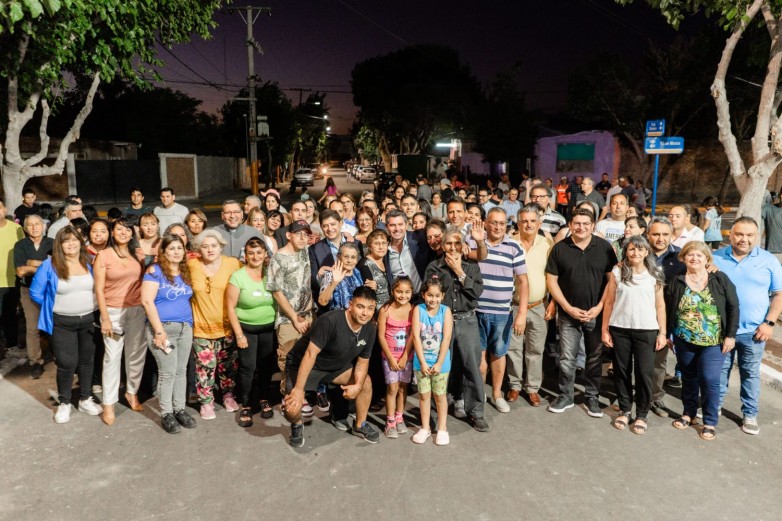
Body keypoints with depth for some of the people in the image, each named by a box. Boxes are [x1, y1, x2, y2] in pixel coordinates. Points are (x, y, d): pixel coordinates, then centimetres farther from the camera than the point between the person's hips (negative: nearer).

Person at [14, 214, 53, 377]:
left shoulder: (51, 243, 2)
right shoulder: (20, 245, 1)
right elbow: (20, 271, -7)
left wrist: (34, 263, -12)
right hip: (29, 290, 0)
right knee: (32, 327, 1)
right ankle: (35, 362, 10)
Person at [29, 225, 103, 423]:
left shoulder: (89, 263, 2)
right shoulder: (49, 265, -7)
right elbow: (35, 293, -1)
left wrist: (90, 305, 4)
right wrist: (53, 306, 1)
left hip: (89, 320, 3)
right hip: (62, 323, -3)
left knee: (86, 361, 11)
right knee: (66, 363, -3)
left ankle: (85, 399, 26)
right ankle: (64, 403, 17)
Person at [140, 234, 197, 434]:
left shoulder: (186, 273, 11)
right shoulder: (155, 271, -7)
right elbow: (147, 301, -14)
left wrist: (190, 324, 4)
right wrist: (159, 330, -18)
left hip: (185, 328, 5)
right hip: (163, 327, -5)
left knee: (181, 371, 10)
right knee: (167, 372, -2)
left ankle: (180, 409, 21)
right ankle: (166, 413, 11)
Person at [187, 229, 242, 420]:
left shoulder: (233, 263, -7)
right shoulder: (192, 265, -4)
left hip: (227, 325, 0)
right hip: (202, 326, 0)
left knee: (228, 365, 14)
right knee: (205, 366, 5)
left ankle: (228, 395, 35)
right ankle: (206, 402, 23)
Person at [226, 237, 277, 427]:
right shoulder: (238, 276, -12)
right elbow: (230, 307, -10)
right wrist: (239, 334, -11)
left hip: (269, 328, 3)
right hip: (247, 328, -3)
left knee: (267, 366, 11)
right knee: (248, 367, -2)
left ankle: (264, 399, 31)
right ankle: (246, 406, 14)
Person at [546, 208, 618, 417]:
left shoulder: (604, 247, -1)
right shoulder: (560, 248, -1)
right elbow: (551, 280, -1)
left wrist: (599, 307, -8)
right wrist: (568, 308, -7)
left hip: (597, 313, 1)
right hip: (569, 314, 0)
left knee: (595, 358, 10)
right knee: (566, 359, 5)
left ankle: (591, 397, 25)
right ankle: (565, 396, 21)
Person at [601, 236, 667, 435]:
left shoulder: (655, 275, 3)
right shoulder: (617, 272, 1)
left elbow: (660, 305, 5)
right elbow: (609, 303, 2)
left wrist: (662, 332, 1)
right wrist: (605, 330, 1)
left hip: (646, 330, 0)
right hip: (619, 329, 1)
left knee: (644, 372, 2)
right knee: (621, 371, 9)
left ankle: (642, 415, 16)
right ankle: (624, 410, 24)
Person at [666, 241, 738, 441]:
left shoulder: (720, 279, -4)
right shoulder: (676, 282, -1)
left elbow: (733, 307, -3)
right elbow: (667, 311, 4)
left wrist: (730, 335, -7)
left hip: (713, 342, -2)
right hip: (684, 341, 2)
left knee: (709, 379, -6)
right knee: (688, 378, 14)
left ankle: (710, 422, 10)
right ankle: (688, 413, 31)